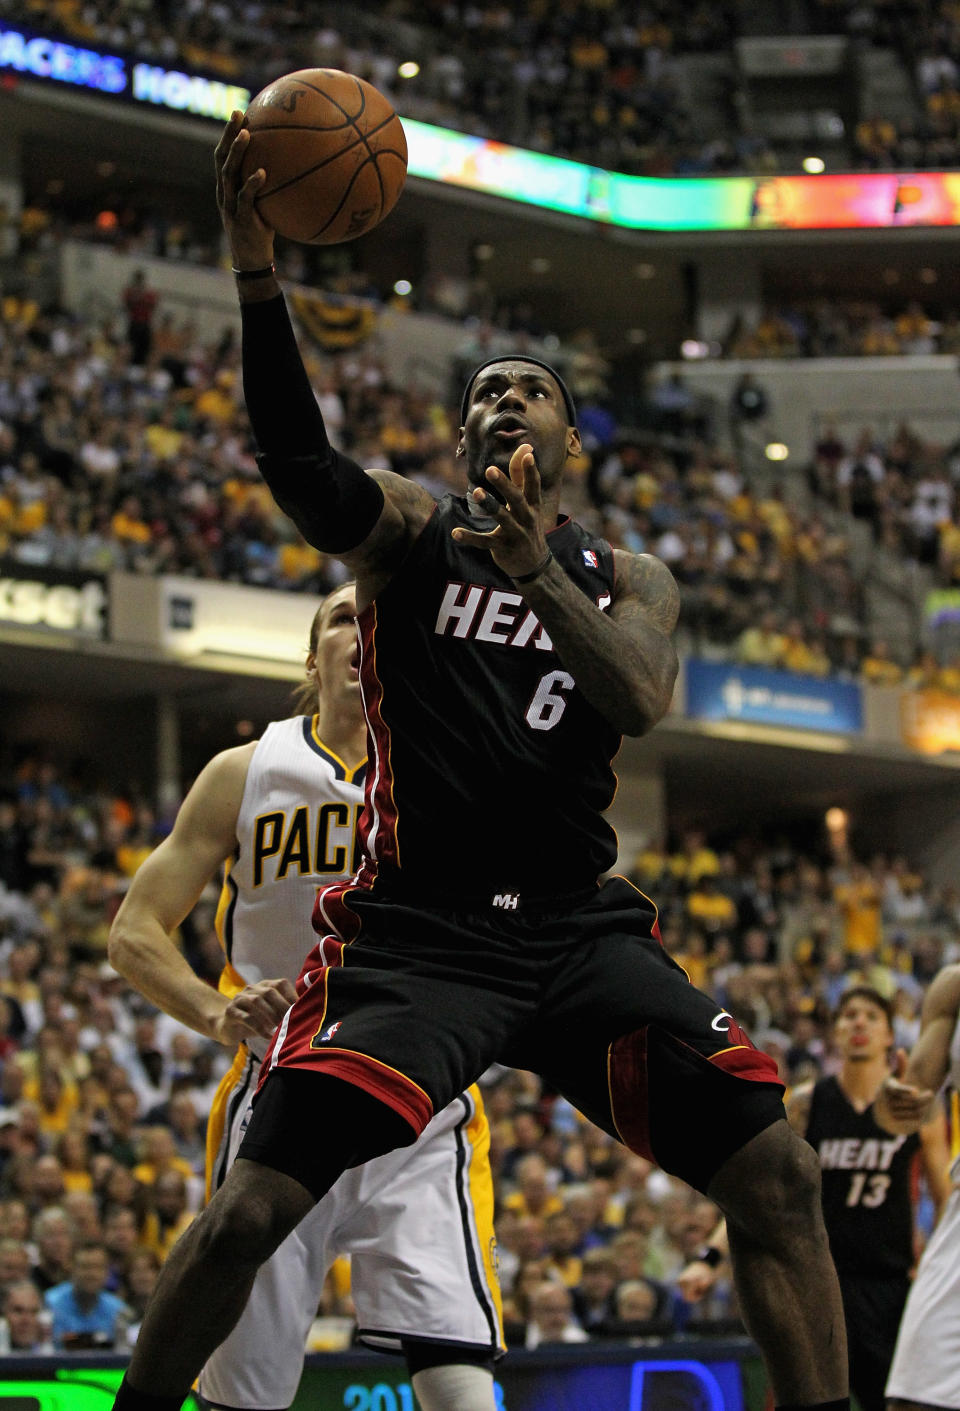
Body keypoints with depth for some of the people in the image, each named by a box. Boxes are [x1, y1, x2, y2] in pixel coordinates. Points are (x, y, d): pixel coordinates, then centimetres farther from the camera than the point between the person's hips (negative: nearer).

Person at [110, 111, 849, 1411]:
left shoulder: (627, 579, 14)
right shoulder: (409, 529, 6)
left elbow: (642, 703, -8)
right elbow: (299, 464, -18)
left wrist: (536, 571, -25)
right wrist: (257, 264, -33)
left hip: (581, 927, 3)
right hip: (415, 932, -3)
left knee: (779, 1177, -8)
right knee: (253, 1213, -17)